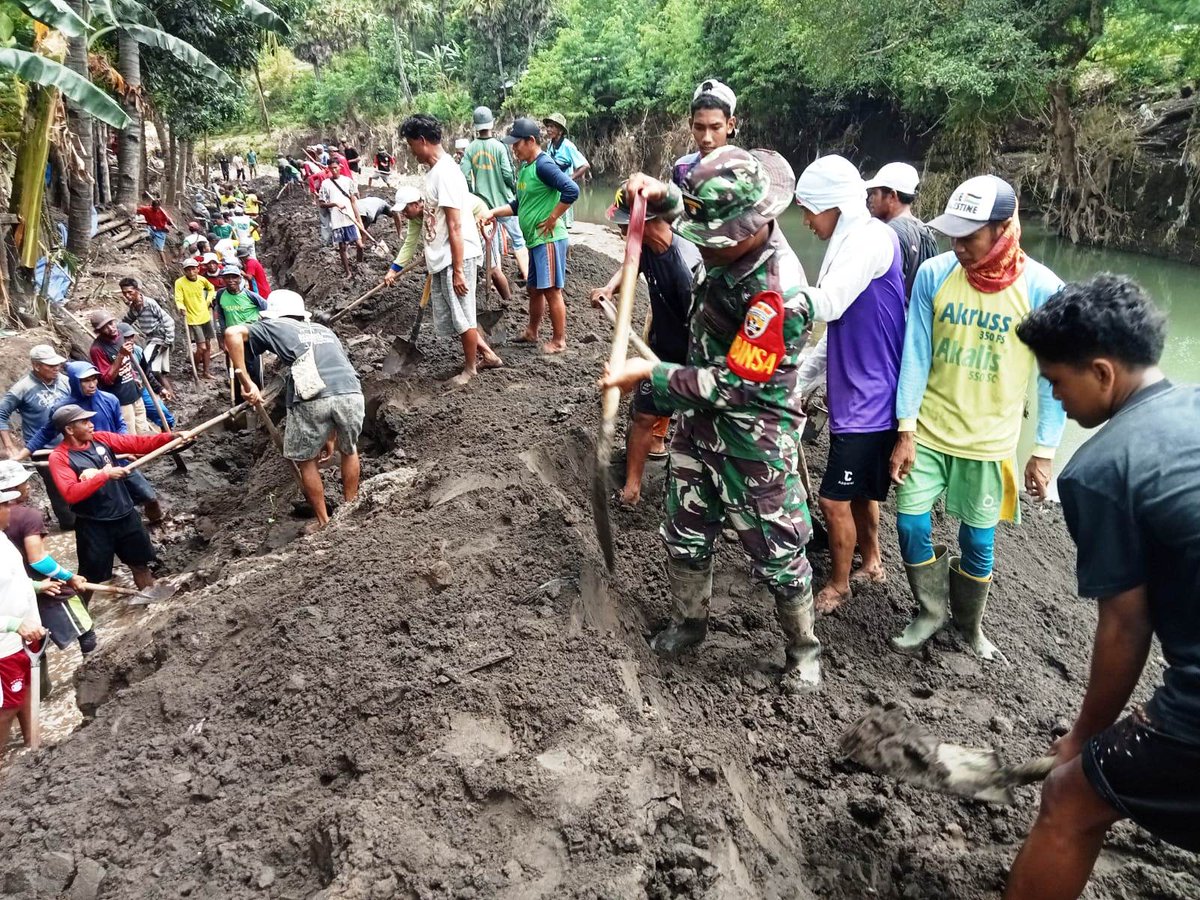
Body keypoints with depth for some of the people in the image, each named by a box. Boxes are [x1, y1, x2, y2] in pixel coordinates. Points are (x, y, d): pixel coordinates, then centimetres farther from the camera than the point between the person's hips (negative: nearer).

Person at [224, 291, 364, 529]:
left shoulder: (275, 327, 22)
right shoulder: (325, 331, 34)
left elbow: (232, 333, 5)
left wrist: (246, 382, 3)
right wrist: (331, 436, 37)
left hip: (311, 400, -3)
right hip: (352, 394, 4)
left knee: (306, 461, 21)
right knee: (349, 450, 30)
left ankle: (324, 522, 30)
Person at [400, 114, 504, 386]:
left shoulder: (445, 173, -19)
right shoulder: (436, 171, 11)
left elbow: (455, 227, -22)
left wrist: (457, 270, -22)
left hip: (455, 258, -10)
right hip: (441, 259, 10)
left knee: (462, 316, 4)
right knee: (450, 315, 17)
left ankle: (470, 368, 20)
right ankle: (486, 354, 28)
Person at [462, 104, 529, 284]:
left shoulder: (470, 148, -2)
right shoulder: (499, 146, -12)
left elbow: (464, 176, -7)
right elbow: (508, 174, -14)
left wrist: (473, 193, 8)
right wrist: (515, 190, 4)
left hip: (483, 203, 3)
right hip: (504, 201, -3)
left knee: (492, 243, 10)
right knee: (518, 239, 7)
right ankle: (526, 276, 4)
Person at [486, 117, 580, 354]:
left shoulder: (543, 165, -16)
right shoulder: (525, 168, 13)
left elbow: (572, 191, -27)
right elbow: (518, 205, 20)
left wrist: (552, 219, -20)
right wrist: (495, 212, 5)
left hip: (549, 239, -10)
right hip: (535, 240, 10)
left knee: (551, 290, -2)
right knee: (535, 289, 19)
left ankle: (559, 341, 9)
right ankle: (531, 333, 33)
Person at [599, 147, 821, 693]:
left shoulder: (780, 294, -32)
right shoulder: (732, 241, -8)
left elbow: (730, 384, -27)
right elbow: (685, 211, 16)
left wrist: (648, 374, -21)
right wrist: (658, 194, -5)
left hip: (754, 443, -7)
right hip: (701, 421, 8)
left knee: (776, 554, 9)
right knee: (685, 535, 20)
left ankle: (803, 650, 32)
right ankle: (688, 621, 43)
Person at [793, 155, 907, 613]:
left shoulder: (871, 238, -16)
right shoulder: (851, 242, 12)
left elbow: (825, 304, -28)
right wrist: (798, 381, 12)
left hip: (870, 400, -10)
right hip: (856, 395, 10)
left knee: (834, 499, -1)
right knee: (859, 489, 23)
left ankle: (838, 586, 18)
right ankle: (871, 562, 41)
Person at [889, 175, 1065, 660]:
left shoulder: (1041, 289, -14)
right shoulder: (934, 274, -10)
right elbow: (915, 355, -5)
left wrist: (1044, 452, -5)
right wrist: (906, 430, -7)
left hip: (989, 441, -1)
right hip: (927, 430, 1)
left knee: (978, 541, 9)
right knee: (911, 523, 3)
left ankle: (969, 624, 35)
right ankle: (931, 611, 30)